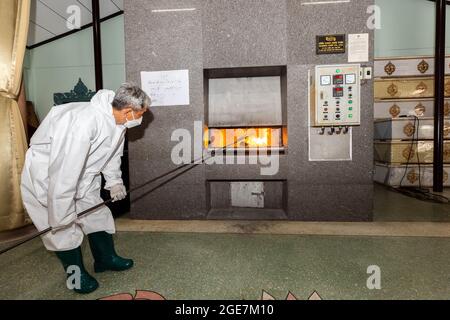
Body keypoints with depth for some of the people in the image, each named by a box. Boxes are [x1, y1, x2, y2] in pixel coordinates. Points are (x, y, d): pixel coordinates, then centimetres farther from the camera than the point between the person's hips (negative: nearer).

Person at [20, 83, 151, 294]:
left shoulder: (116, 121, -9)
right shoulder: (85, 121, -38)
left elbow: (113, 151, 9)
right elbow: (64, 170, -37)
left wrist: (114, 181, 9)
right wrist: (62, 214, -29)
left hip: (82, 174, 8)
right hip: (46, 173, -8)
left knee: (98, 215, 13)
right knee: (64, 228, 0)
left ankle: (106, 258, 32)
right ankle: (76, 274, 21)